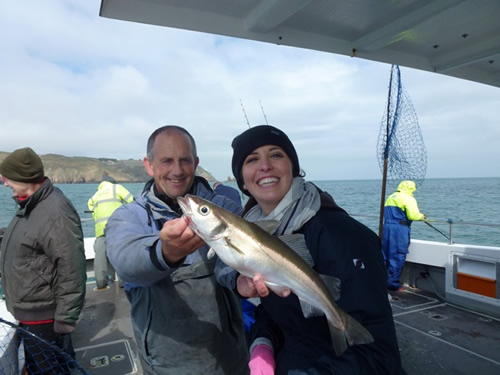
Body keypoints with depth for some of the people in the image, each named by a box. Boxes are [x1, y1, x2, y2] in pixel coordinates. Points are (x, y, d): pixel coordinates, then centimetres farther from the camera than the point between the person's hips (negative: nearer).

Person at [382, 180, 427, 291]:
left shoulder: (390, 197, 20)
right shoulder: (408, 199, -5)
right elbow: (413, 215, -14)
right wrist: (422, 216, 6)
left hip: (386, 227, 7)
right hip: (400, 229, -7)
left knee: (385, 255, 13)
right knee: (398, 257, 0)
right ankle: (392, 283, 4)